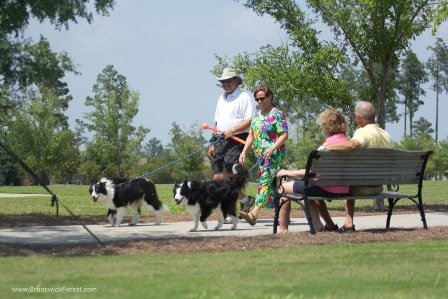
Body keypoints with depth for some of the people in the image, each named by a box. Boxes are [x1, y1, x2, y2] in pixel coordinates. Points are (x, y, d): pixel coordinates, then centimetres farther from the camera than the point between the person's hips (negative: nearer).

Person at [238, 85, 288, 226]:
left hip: (274, 155, -8)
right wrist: (244, 151, 7)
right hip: (260, 155, 8)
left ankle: (254, 213, -31)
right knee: (269, 183, 8)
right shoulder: (257, 114, 17)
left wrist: (272, 148, -22)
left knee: (265, 181, -18)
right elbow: (251, 135, 18)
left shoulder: (277, 114, -5)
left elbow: (284, 135, -10)